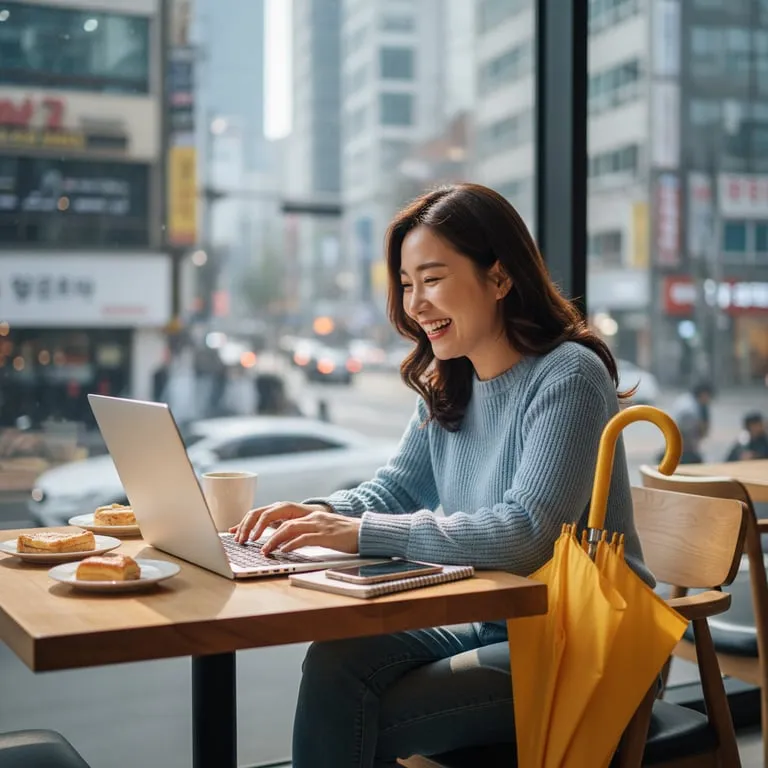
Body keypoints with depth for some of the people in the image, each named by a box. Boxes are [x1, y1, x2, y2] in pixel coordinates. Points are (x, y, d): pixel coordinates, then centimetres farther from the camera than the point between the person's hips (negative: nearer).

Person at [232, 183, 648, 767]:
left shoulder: (568, 377, -17)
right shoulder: (447, 386, 7)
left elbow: (525, 533, -26)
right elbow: (396, 488, 14)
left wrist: (365, 533, -28)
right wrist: (319, 513, -8)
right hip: (486, 624, 7)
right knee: (334, 661, -17)